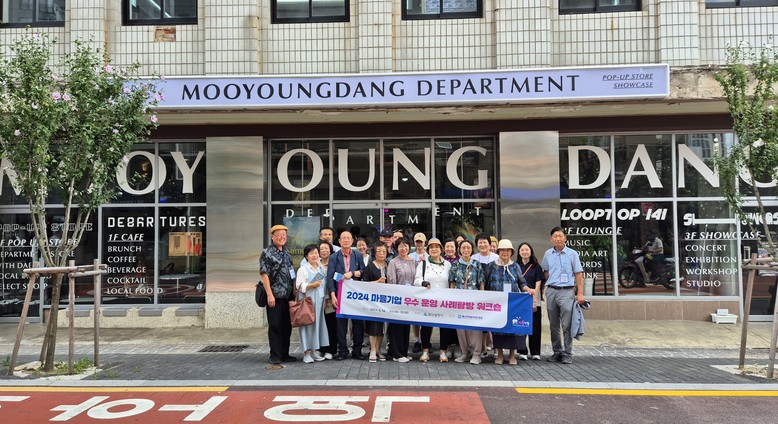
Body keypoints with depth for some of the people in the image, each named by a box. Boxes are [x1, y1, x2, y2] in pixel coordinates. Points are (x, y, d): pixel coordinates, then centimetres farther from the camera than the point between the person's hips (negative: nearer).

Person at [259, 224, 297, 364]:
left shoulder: (286, 252, 14)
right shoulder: (267, 253, -7)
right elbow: (264, 274, -12)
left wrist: (294, 291, 15)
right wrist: (270, 294, -18)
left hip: (287, 295, 7)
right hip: (275, 296, -7)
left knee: (287, 326, 12)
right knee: (275, 326, -1)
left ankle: (284, 354, 22)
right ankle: (275, 356, 8)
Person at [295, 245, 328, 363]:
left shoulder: (320, 268, 15)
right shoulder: (303, 269, -5)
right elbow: (299, 285, -12)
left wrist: (324, 299, 14)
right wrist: (312, 285, -21)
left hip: (319, 300, 6)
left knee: (318, 324, 7)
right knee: (308, 324, -6)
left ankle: (313, 351, 16)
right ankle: (306, 353, 1)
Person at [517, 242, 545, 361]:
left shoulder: (536, 266, 5)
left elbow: (538, 284, 0)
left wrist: (535, 300, -10)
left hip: (533, 299, -1)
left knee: (535, 326, 2)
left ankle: (535, 352, 10)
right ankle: (522, 352, 7)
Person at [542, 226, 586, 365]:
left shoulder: (572, 254, 0)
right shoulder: (548, 254, 9)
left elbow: (578, 275, -1)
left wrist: (580, 294, -7)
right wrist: (552, 283, 10)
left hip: (567, 292, -3)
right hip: (551, 291, 4)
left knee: (567, 325, -5)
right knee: (554, 325, 9)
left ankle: (567, 354, 2)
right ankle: (557, 352, 19)